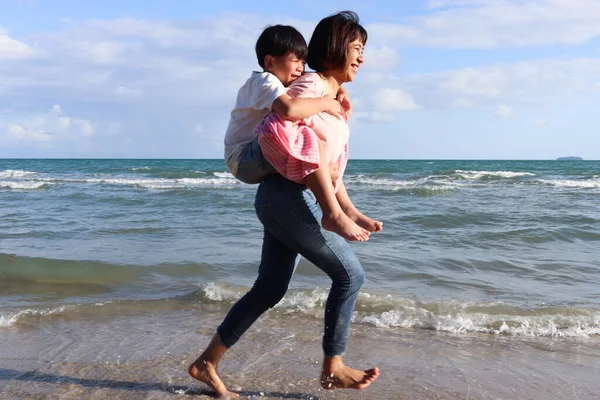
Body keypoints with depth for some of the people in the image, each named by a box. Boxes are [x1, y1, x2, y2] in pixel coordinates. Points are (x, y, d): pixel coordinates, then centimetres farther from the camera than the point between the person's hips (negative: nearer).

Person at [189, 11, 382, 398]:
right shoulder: (311, 85, -8)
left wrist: (353, 212, 17)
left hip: (292, 201, 10)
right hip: (287, 196, -10)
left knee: (270, 289, 12)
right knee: (349, 273, -3)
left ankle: (207, 363, 22)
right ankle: (333, 367, 11)